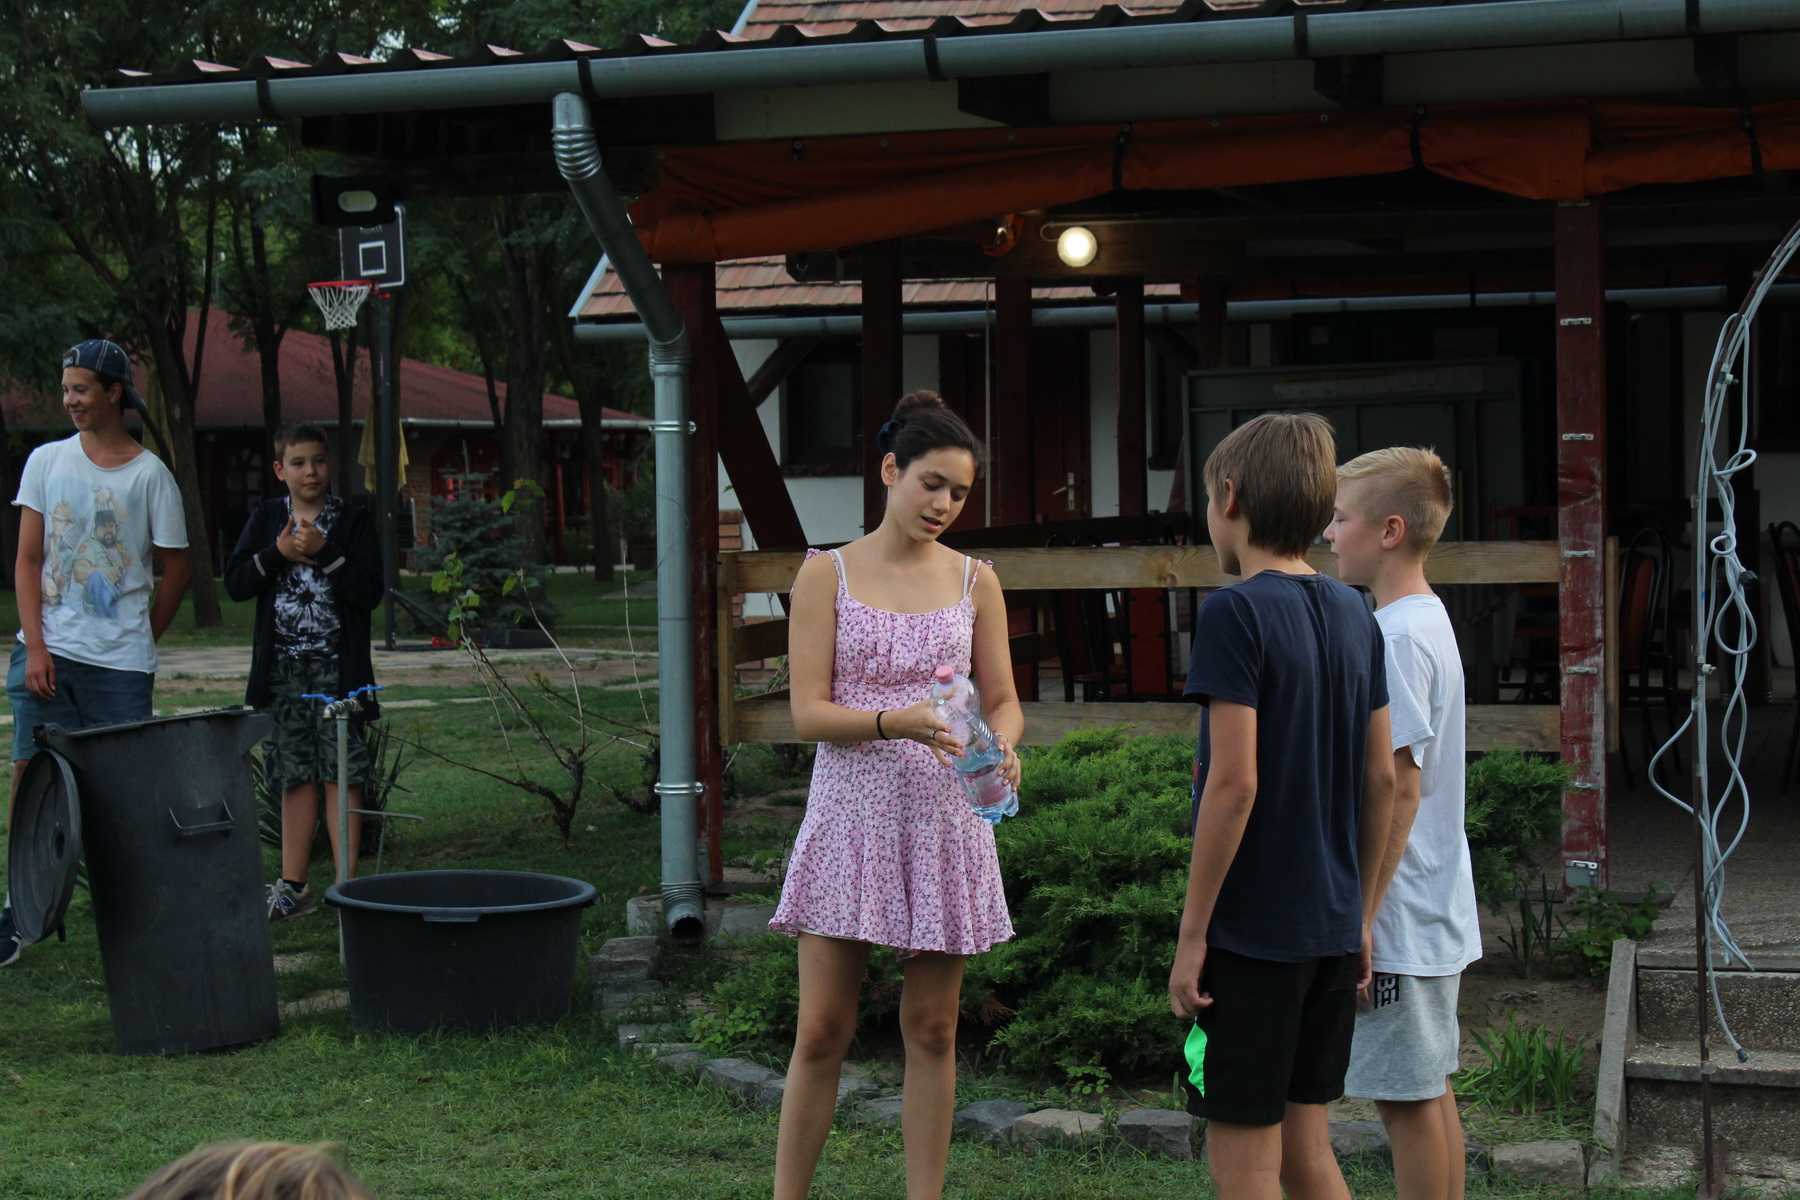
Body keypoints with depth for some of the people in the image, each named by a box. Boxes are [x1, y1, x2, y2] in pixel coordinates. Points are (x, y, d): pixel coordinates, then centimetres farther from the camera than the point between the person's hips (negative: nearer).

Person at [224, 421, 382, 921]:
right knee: (295, 777, 8)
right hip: (282, 668, 3)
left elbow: (370, 591, -8)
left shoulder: (353, 519, 1)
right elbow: (235, 582, 1)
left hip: (337, 667, -3)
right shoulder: (265, 519, 10)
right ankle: (293, 885, 13)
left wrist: (324, 552, -17)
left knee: (340, 775, -4)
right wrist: (278, 553, -12)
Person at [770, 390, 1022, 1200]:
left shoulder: (974, 581, 7)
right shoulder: (827, 574, 0)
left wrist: (1002, 744, -16)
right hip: (852, 814, -2)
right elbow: (808, 710, -7)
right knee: (822, 1032, 0)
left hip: (944, 822, 2)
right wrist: (898, 723, -24)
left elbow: (1003, 700, 8)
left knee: (932, 1031, 7)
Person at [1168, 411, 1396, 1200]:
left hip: (1251, 929, -7)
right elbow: (1380, 779, 11)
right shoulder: (1354, 615, 8)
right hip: (1331, 926, 7)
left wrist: (1192, 934, -13)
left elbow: (1234, 785, -19)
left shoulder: (1235, 613, -14)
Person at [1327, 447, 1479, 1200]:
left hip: (1398, 917, -10)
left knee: (1408, 1097, -2)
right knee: (1430, 1089, 15)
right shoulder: (1426, 619, 12)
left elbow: (1400, 788, -21)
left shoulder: (1397, 637, -18)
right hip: (1434, 911, 10)